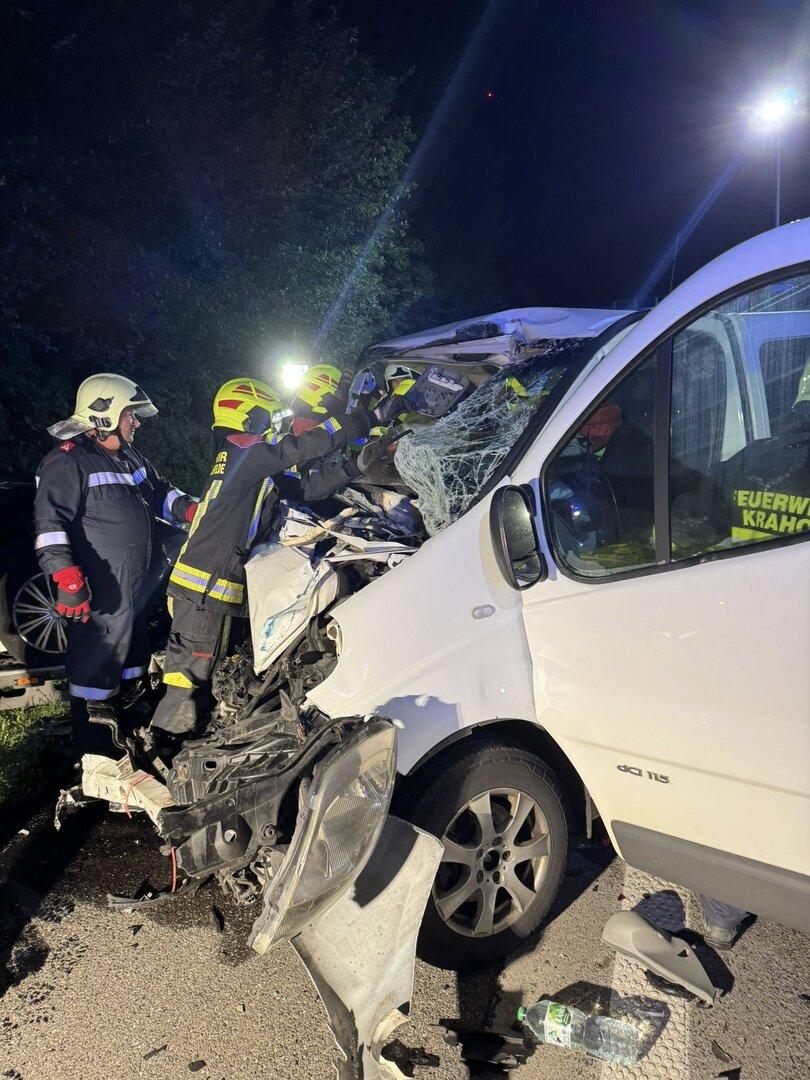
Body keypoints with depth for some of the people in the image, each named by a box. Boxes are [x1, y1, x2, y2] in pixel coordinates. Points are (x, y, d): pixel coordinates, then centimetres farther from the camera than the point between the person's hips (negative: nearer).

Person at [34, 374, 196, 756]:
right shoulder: (67, 463, -15)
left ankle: (120, 725, 40)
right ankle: (96, 753, 9)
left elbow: (160, 493, 24)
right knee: (96, 666, -2)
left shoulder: (131, 458, 14)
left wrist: (191, 509, 4)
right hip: (100, 594, -10)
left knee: (131, 660, 22)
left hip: (136, 586, 10)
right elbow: (50, 523, -22)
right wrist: (68, 579, -30)